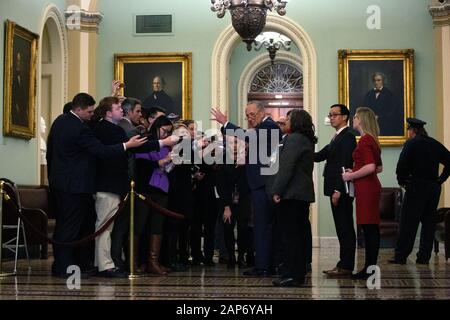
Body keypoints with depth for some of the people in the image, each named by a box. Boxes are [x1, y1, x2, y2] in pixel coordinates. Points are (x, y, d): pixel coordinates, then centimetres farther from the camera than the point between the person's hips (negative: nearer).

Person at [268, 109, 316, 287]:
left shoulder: (293, 138, -12)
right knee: (300, 234, 12)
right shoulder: (307, 140, 17)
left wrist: (277, 191, -18)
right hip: (303, 193, 10)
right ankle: (299, 273, 17)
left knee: (289, 235, -6)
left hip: (291, 193, -10)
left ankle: (290, 275, -4)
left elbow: (286, 167, -19)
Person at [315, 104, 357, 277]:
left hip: (342, 191, -10)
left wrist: (338, 190, -23)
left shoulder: (348, 136, -12)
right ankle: (343, 264, 19)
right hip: (336, 189, 10)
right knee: (342, 228, 13)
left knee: (345, 228, -4)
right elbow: (319, 156, 15)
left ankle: (346, 267, 0)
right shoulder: (337, 137, 19)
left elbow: (345, 165, -19)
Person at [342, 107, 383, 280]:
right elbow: (379, 168, 22)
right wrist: (355, 171, 17)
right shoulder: (372, 140, 16)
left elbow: (370, 167, -24)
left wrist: (351, 175, -12)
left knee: (369, 228, -7)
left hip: (366, 188, -10)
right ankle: (370, 267, 15)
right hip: (371, 186, 10)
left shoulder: (365, 140, -14)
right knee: (371, 229, 10)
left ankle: (370, 269, -3)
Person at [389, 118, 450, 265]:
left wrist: (402, 181, -3)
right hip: (434, 187, 6)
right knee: (429, 222, 9)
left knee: (408, 223, -4)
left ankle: (401, 256, -5)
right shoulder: (435, 144, 11)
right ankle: (424, 257, 10)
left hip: (416, 186, -5)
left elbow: (402, 164, -16)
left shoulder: (411, 143, -6)